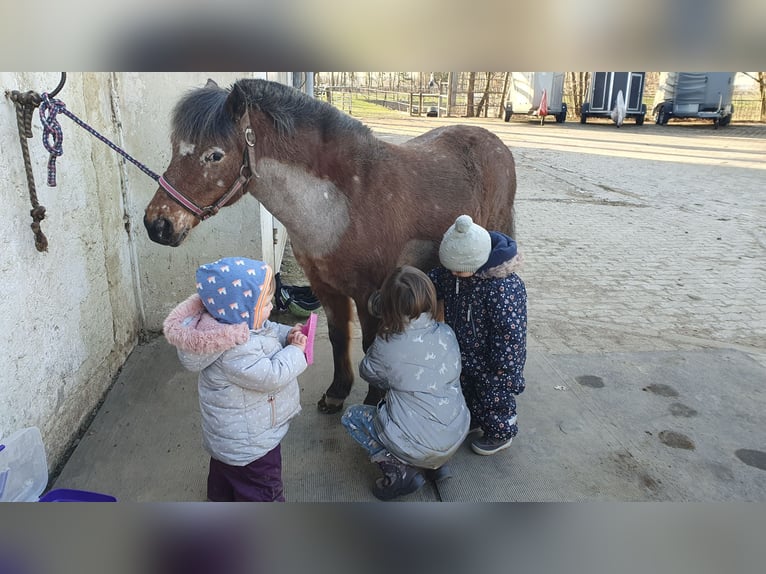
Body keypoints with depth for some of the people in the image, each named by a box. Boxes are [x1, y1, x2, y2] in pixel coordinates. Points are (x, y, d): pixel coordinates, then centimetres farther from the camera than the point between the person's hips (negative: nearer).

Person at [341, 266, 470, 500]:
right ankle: (436, 464, 18)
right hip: (457, 437, 5)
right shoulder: (447, 333, -7)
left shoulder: (387, 346, -18)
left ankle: (400, 472, 3)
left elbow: (368, 373, 3)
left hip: (417, 448, -5)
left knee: (351, 416, 16)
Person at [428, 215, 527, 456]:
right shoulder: (451, 272, -14)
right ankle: (473, 421, 57)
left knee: (494, 398, 17)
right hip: (464, 355, 8)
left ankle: (501, 434, 44)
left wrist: (506, 372, -21)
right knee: (466, 391, 29)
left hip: (491, 365, -7)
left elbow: (510, 335, -30)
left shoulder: (504, 289, -37)